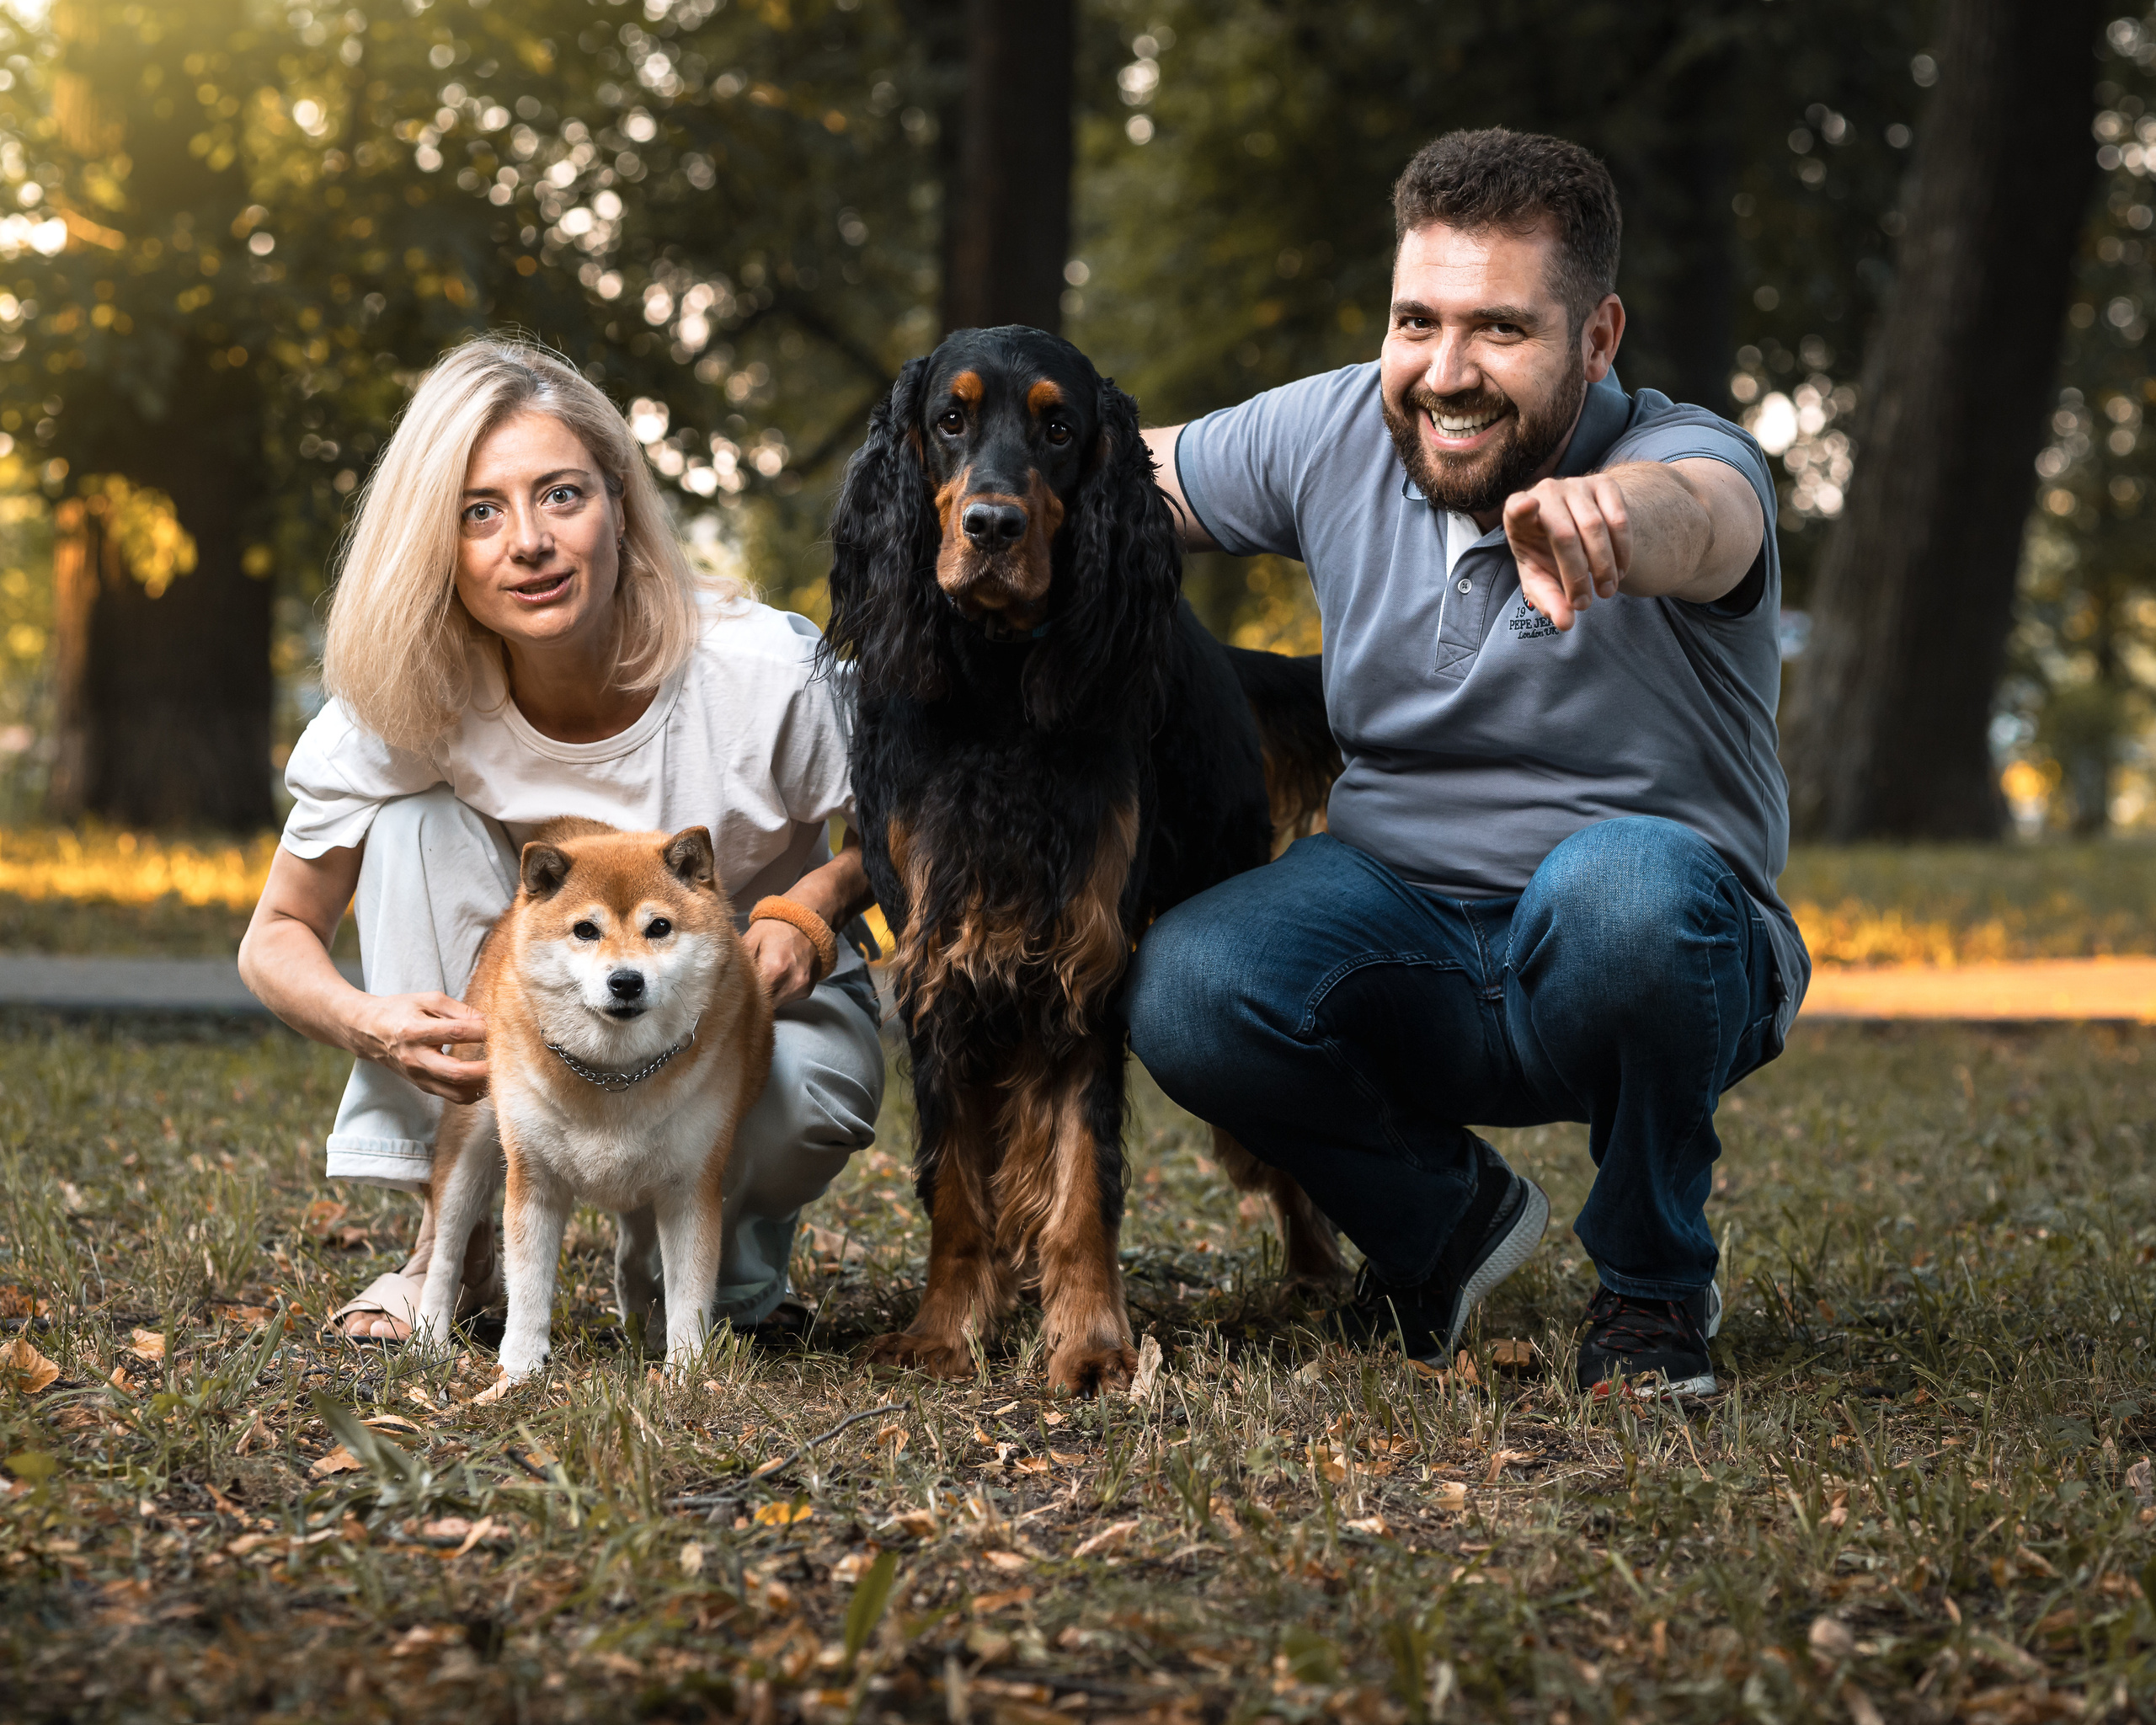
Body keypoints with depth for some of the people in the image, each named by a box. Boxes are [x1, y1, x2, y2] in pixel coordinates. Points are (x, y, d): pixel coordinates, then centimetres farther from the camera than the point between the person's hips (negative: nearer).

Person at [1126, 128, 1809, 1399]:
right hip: (1399, 927, 4)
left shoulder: (1688, 462, -18)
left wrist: (1597, 514, -68)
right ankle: (1446, 1221, 8)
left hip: (1656, 959, -3)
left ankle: (1655, 1280, -8)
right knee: (1181, 992, -25)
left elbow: (1691, 517, -44)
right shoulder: (1339, 435, -2)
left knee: (1623, 885, -39)